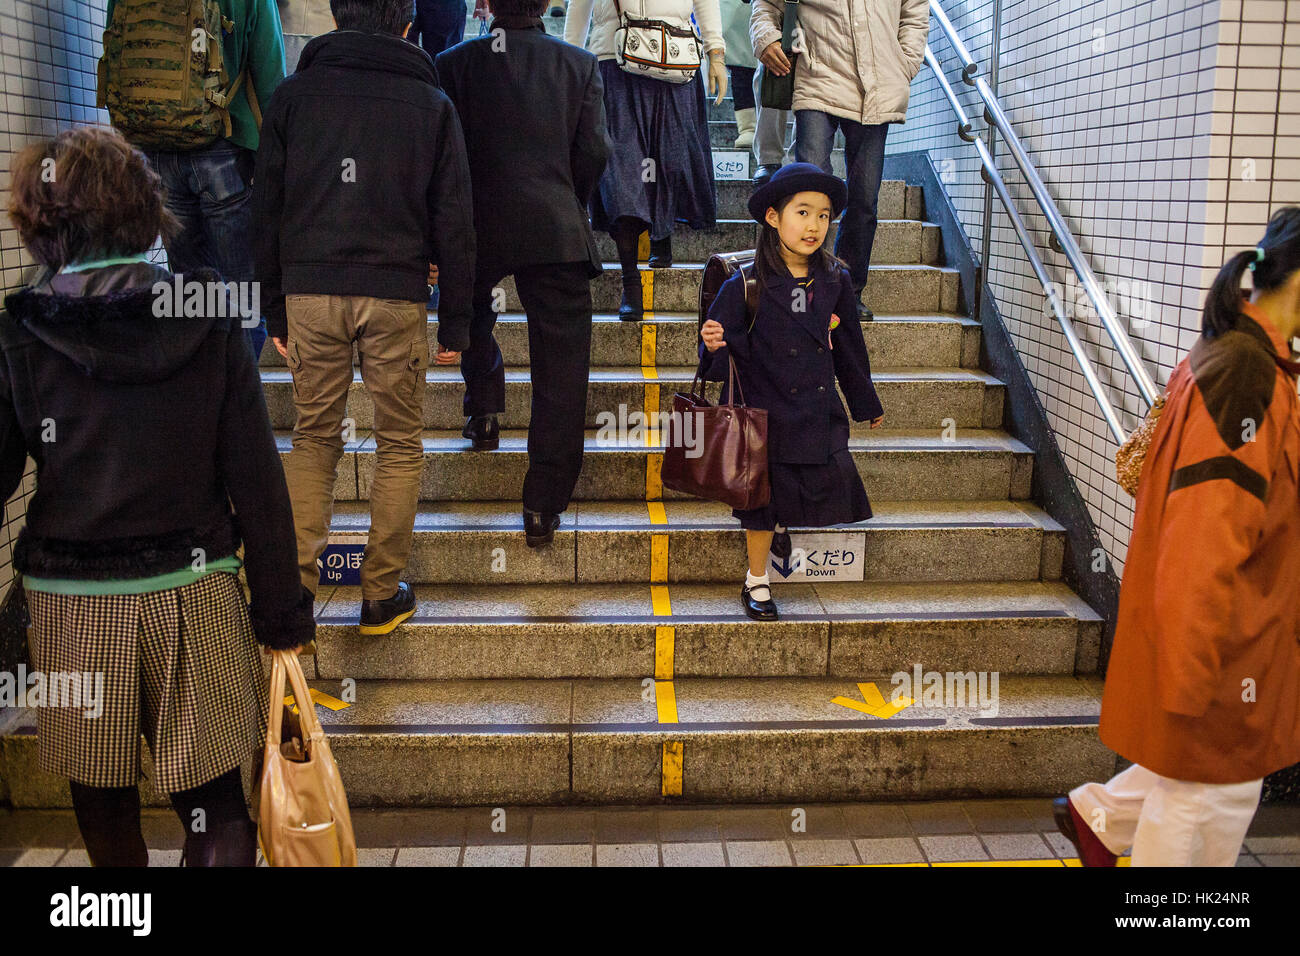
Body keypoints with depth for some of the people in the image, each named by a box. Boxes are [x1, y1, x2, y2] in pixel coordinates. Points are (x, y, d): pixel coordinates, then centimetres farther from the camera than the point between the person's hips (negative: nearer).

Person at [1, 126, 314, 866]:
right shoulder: (210, 320, -6)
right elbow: (256, 477, -6)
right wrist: (283, 610, 2)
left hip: (75, 605, 1)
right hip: (194, 594, 0)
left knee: (105, 811, 20)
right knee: (217, 812, 6)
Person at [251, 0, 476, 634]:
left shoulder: (292, 95, 8)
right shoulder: (431, 103, 5)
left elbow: (266, 210, 8)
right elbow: (453, 221, 3)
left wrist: (276, 310, 15)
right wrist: (455, 322, 8)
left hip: (309, 291, 2)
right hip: (396, 295, -1)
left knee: (313, 439, 12)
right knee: (399, 445, 10)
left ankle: (293, 589, 4)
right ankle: (382, 595, 13)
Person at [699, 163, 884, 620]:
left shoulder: (835, 282, 0)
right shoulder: (746, 286, -12)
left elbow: (848, 347, 13)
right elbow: (730, 354, -9)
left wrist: (867, 404, 21)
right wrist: (715, 346, -33)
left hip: (820, 413, 4)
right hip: (766, 415, -3)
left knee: (834, 488, 4)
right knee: (763, 498, 7)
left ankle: (786, 525, 38)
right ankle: (756, 581, 29)